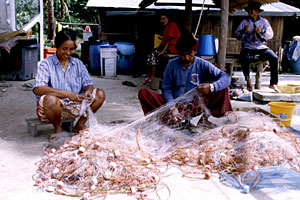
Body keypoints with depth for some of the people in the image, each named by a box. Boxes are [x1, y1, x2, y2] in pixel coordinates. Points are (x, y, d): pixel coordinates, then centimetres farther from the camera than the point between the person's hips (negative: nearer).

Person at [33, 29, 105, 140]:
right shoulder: (46, 64, -6)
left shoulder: (78, 63, 9)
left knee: (100, 94, -10)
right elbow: (37, 89, -20)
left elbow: (88, 84, 7)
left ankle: (80, 124, 4)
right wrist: (67, 94, -27)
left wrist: (88, 91, -20)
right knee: (50, 99, -39)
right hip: (53, 107, -4)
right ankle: (58, 128, -8)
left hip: (74, 106, 5)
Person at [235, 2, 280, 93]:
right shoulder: (244, 22, 9)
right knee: (245, 59, -36)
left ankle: (273, 83, -15)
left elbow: (270, 35, 4)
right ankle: (248, 81, -18)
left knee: (274, 57, -24)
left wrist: (262, 31, -14)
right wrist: (244, 31, -17)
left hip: (261, 47, 2)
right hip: (248, 47, -1)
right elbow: (237, 35, 3)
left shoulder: (264, 21, 12)